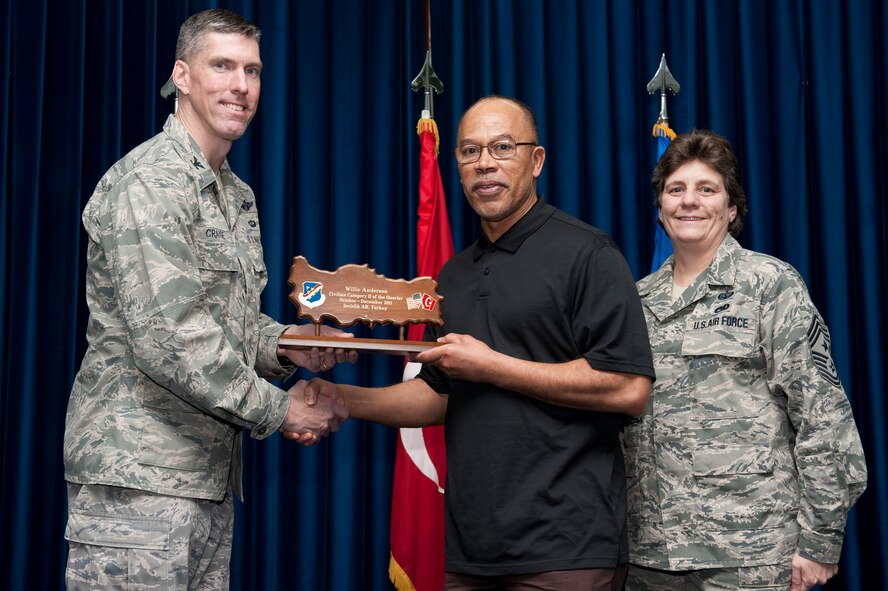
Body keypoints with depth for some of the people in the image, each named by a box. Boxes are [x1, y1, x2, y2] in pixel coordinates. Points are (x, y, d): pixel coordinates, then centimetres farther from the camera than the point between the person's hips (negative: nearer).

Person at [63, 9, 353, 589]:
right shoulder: (149, 182, -13)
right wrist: (278, 409, -13)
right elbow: (166, 339, -21)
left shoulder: (238, 197, 18)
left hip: (209, 476, 9)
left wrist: (284, 345, 2)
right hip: (138, 476, -9)